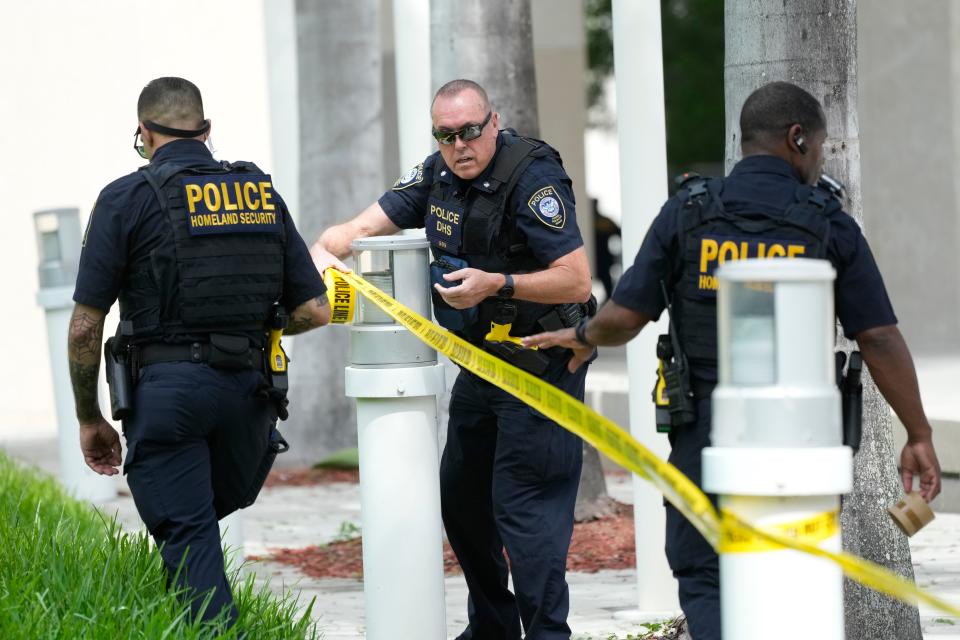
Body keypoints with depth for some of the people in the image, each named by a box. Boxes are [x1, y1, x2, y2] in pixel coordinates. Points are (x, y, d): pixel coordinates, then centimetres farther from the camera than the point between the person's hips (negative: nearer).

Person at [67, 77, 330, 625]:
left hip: (167, 388, -4)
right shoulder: (262, 194, 10)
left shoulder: (128, 199, -2)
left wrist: (90, 419, 8)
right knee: (204, 519, 24)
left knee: (188, 541, -1)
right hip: (248, 389, 4)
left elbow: (85, 326, -4)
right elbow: (314, 311, 9)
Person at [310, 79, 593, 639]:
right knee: (461, 498, 15)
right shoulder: (439, 175, 4)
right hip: (479, 362, 9)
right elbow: (367, 226, 4)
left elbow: (577, 280, -25)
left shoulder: (532, 178, -21)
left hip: (540, 363, -9)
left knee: (522, 506, -13)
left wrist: (498, 284, -35)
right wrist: (326, 247, -17)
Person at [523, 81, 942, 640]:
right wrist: (919, 436, 1)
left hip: (705, 432, 0)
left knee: (704, 578, 6)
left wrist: (585, 337, 21)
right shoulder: (831, 226, -3)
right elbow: (881, 339, -5)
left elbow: (626, 318, -2)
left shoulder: (687, 213, -1)